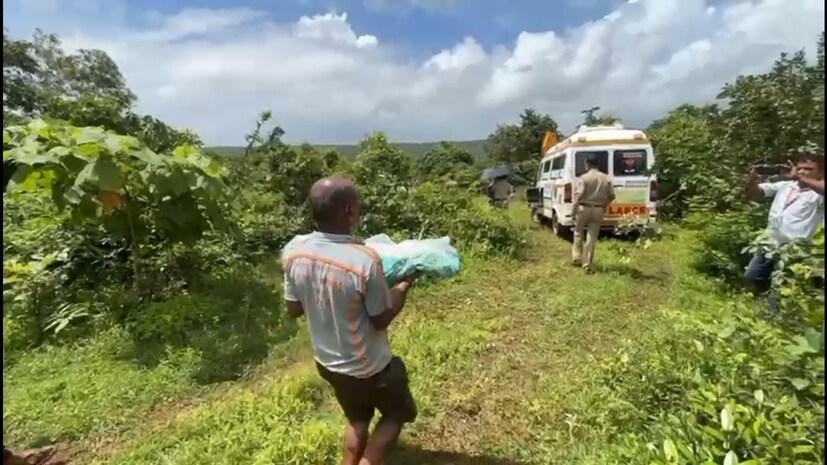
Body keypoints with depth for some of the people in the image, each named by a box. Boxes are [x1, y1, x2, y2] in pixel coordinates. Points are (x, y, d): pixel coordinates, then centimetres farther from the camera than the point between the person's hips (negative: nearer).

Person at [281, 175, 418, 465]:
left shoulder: (293, 253, -15)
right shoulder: (365, 261, -32)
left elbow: (294, 310, 0)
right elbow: (382, 320, -18)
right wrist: (405, 283, -5)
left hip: (326, 362, 6)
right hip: (368, 367, -5)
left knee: (357, 418, 31)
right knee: (396, 413, 25)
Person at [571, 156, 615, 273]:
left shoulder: (583, 177, -8)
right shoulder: (606, 178, 5)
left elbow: (578, 195, -18)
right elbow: (611, 196, 8)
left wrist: (574, 208, -12)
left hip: (583, 208, -3)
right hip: (598, 210, 3)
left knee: (578, 233, 16)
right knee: (592, 237, 5)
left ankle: (577, 258, 18)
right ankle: (588, 263, 5)